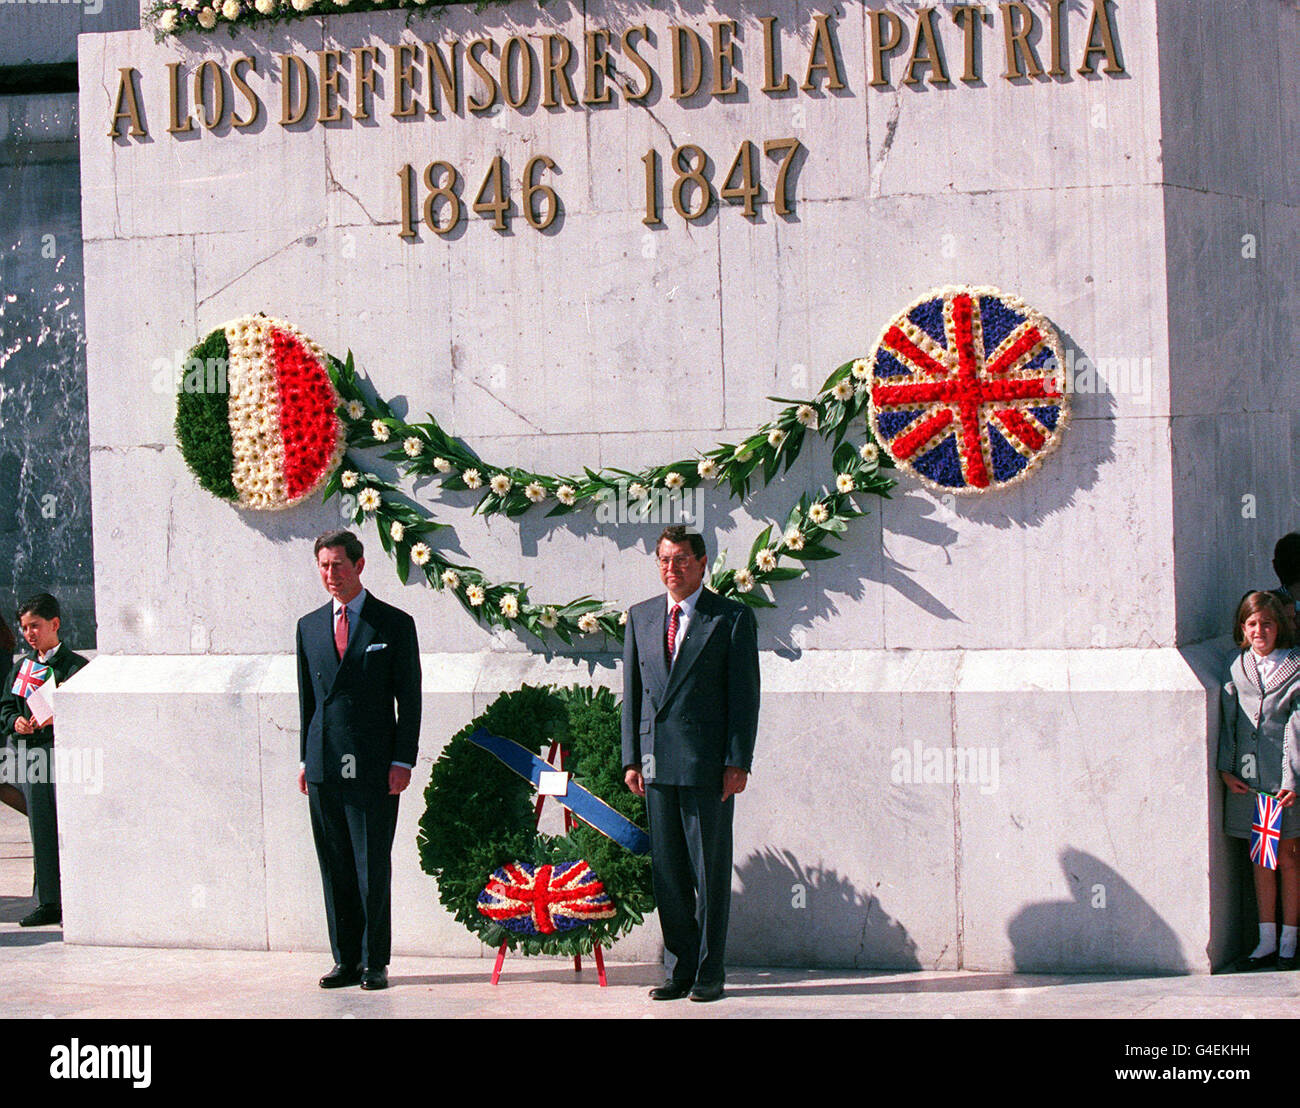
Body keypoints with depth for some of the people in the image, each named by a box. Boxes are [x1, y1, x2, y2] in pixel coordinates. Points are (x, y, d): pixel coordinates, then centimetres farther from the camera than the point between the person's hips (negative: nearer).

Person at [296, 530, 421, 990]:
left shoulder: (394, 624, 2)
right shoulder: (309, 627, 14)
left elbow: (409, 698, 0)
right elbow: (307, 697, 17)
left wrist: (403, 761, -7)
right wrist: (306, 758, 9)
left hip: (373, 765, -4)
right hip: (324, 768, 4)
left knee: (373, 866, -3)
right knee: (335, 867, 6)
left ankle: (375, 963, 3)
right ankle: (346, 960, 12)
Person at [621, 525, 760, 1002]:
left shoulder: (732, 618, 1)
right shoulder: (641, 617, 14)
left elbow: (744, 694, -2)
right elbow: (632, 691, 15)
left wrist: (738, 762, -9)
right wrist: (632, 758, 7)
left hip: (707, 763, -4)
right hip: (657, 762, 4)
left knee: (710, 869, 0)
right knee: (667, 872, 6)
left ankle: (709, 973, 6)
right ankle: (679, 970, 12)